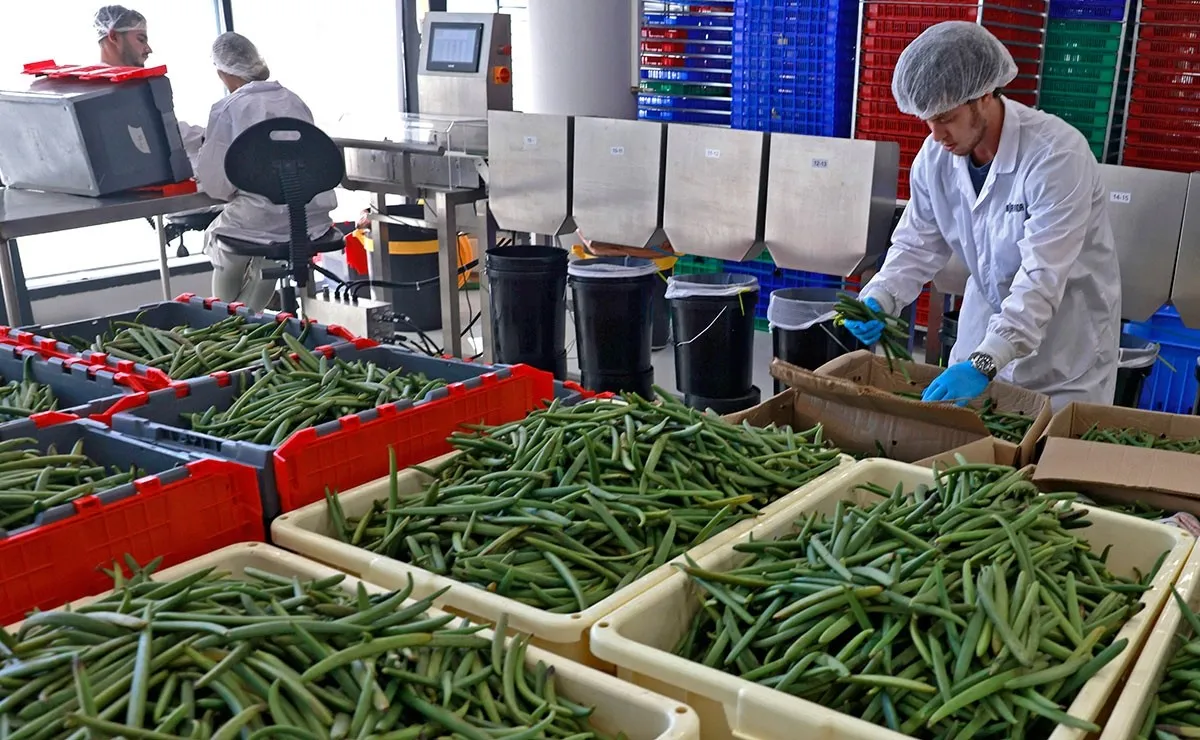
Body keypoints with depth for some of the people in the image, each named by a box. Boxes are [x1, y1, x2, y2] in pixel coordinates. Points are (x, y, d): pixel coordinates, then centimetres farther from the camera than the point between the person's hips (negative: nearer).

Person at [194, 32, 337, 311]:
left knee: (216, 238, 28)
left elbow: (215, 182, -7)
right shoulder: (293, 100, 9)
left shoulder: (227, 110, -7)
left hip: (265, 219, -5)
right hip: (314, 215, 5)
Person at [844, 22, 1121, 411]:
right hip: (987, 325, 5)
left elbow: (1042, 277, -32)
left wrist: (983, 363, -42)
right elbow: (918, 245, 0)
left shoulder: (1057, 154, -27)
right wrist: (877, 299, -20)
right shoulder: (935, 156, -9)